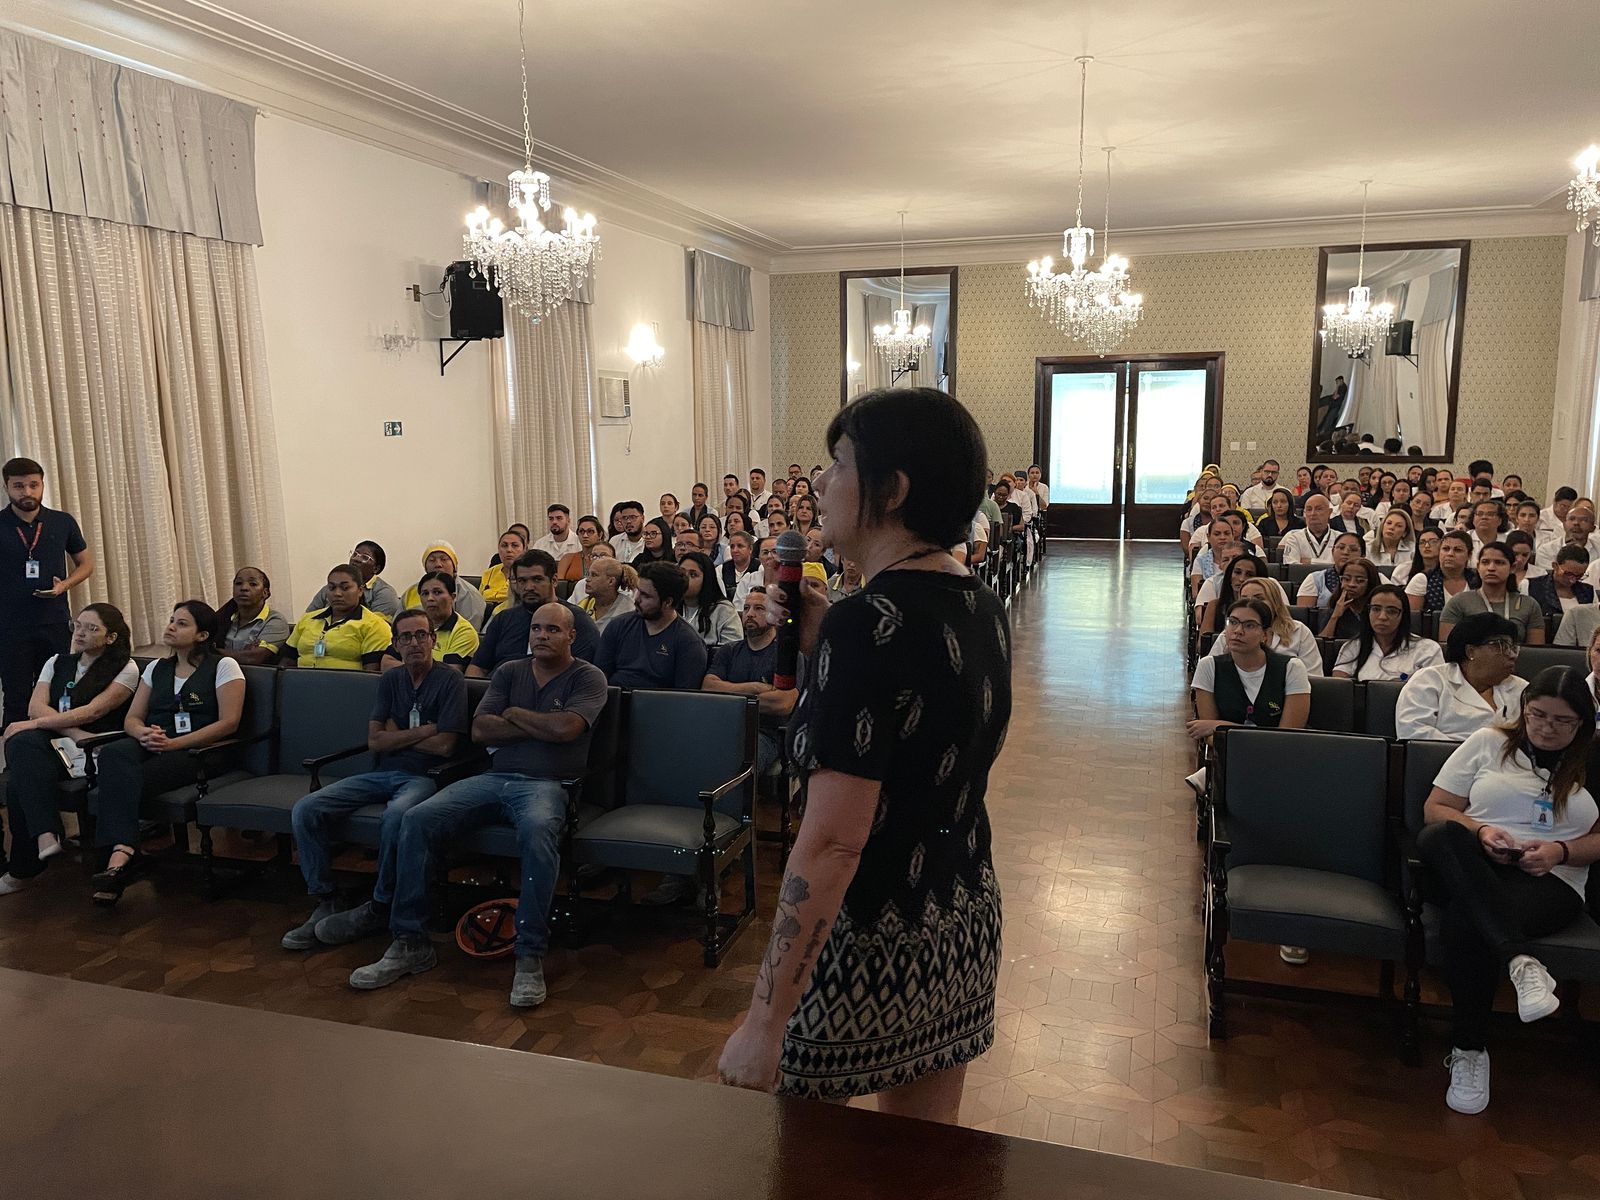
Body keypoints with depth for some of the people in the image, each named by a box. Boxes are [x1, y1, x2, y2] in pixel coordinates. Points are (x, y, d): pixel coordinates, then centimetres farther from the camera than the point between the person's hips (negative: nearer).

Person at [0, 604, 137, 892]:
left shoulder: (125, 669, 5)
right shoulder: (57, 663, 20)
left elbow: (93, 711, -9)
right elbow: (36, 707, 4)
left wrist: (36, 724, -15)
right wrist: (76, 733, -12)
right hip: (51, 740, 4)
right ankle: (46, 835, -41)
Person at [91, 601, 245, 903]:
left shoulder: (223, 667, 4)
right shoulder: (156, 668, 23)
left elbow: (228, 723, -6)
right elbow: (132, 719, 19)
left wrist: (174, 743, -14)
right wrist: (144, 734, -7)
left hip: (196, 753, -5)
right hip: (152, 748, 5)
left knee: (121, 778, -32)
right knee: (114, 753, -32)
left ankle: (118, 856, -35)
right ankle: (123, 852, -46)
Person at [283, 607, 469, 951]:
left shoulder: (450, 681, -3)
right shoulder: (391, 680, 14)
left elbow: (444, 746, -12)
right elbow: (374, 740, 5)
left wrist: (396, 735, -1)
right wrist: (423, 731, -5)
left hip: (423, 777, -6)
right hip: (381, 773, 6)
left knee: (396, 816, -39)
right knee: (306, 810, -13)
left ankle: (379, 908, -18)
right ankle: (322, 904, -6)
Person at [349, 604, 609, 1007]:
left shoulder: (588, 678, 3)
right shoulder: (509, 671, 16)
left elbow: (566, 727, -15)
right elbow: (480, 730, 5)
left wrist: (515, 714, 0)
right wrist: (539, 727, -3)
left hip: (545, 784, -5)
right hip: (494, 777, 5)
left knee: (538, 831, -40)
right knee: (417, 819, -17)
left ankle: (530, 957, -30)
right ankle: (410, 943, -8)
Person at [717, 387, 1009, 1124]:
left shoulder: (868, 623, -23)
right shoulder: (981, 607, 2)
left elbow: (832, 845, -26)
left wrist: (764, 1022, -20)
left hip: (867, 950, -8)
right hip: (965, 927, 8)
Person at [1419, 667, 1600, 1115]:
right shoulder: (1488, 742, 13)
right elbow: (1435, 809, 10)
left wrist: (1560, 850, -8)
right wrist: (1480, 832, -9)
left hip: (1549, 880, -1)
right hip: (1466, 871, 2)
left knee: (1463, 923, -37)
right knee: (1441, 836, -39)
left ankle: (1469, 1049, -23)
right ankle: (1519, 961, -47)